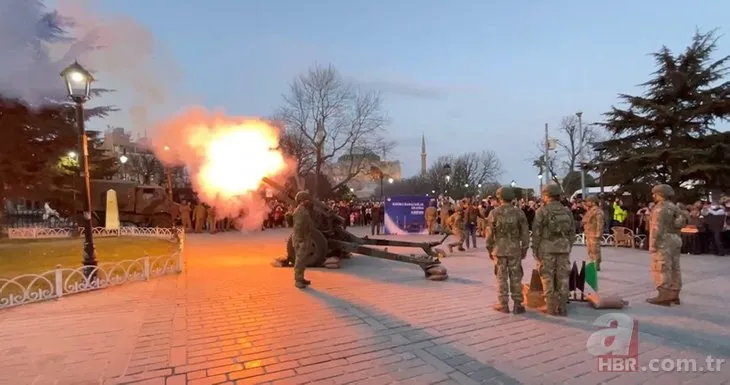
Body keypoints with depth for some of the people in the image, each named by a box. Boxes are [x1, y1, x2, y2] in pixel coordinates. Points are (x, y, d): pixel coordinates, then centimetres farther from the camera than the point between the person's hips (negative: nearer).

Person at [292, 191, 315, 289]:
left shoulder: (305, 210, 14)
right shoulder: (300, 211, -18)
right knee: (300, 260, -5)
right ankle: (298, 280, 1)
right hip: (301, 239, -10)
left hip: (306, 238, 10)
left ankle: (301, 278, 25)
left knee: (303, 260, 16)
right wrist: (300, 241, -24)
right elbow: (297, 227, -23)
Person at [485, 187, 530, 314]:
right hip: (515, 249, 1)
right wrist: (524, 248, 10)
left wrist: (490, 249, 8)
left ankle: (503, 304, 11)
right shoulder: (519, 212, -2)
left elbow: (489, 233, -2)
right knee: (516, 277, 8)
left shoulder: (494, 213, -5)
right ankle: (517, 304, 12)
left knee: (501, 277, 6)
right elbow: (525, 233, 0)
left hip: (499, 249, -1)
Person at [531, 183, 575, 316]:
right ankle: (562, 307, 12)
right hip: (563, 248, 4)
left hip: (546, 249, -4)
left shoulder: (542, 211, -8)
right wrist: (569, 248, 16)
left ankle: (551, 307, 5)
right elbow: (572, 232, 9)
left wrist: (535, 249, -2)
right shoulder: (567, 211, 6)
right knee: (562, 278, 8)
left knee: (547, 278, 3)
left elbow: (536, 232, -9)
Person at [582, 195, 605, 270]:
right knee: (590, 250, 15)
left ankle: (597, 266, -2)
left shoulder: (597, 211, -12)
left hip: (594, 235, -10)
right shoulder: (589, 210, 19)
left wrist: (598, 234, -24)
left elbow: (600, 223, -19)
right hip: (588, 234, 10)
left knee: (595, 250, -7)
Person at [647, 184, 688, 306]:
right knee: (674, 268, 10)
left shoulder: (660, 208, -14)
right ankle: (674, 295, 15)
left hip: (663, 241, -9)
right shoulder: (674, 207, 14)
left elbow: (657, 228, -20)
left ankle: (663, 297, -7)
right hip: (675, 240, 9)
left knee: (661, 269, -7)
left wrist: (653, 244, -19)